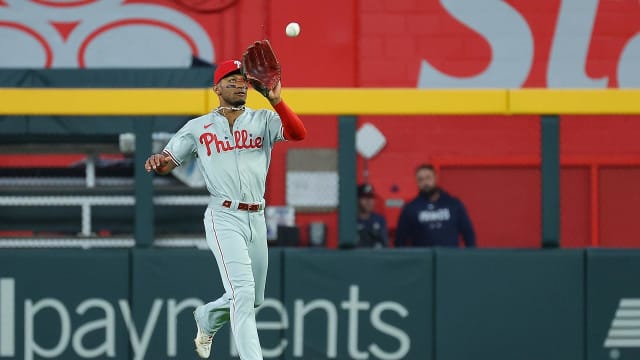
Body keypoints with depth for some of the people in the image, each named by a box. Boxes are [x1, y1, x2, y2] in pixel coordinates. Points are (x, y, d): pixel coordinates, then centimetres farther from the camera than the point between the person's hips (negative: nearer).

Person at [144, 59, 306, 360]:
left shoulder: (264, 120, 8)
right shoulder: (198, 127, 7)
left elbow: (298, 134, -10)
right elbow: (167, 163, 8)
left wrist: (276, 101, -25)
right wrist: (158, 161, -16)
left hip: (257, 219, 4)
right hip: (224, 219, -4)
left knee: (254, 299, 17)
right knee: (243, 293, -18)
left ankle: (207, 318, 46)